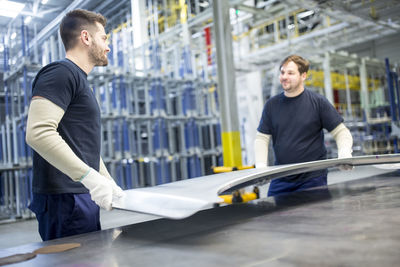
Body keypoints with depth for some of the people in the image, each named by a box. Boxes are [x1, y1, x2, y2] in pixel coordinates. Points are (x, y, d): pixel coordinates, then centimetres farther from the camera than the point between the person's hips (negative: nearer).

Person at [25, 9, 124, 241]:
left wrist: (111, 185, 19)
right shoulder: (60, 73, -9)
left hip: (84, 196, 9)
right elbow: (38, 133, -23)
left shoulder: (81, 82, 21)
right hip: (65, 199, -9)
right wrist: (89, 176, -26)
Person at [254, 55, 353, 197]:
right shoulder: (272, 104, 5)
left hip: (312, 179, -3)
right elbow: (261, 138, 6)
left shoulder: (318, 102, -3)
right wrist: (261, 166, -8)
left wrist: (345, 154, -19)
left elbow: (341, 132, 0)